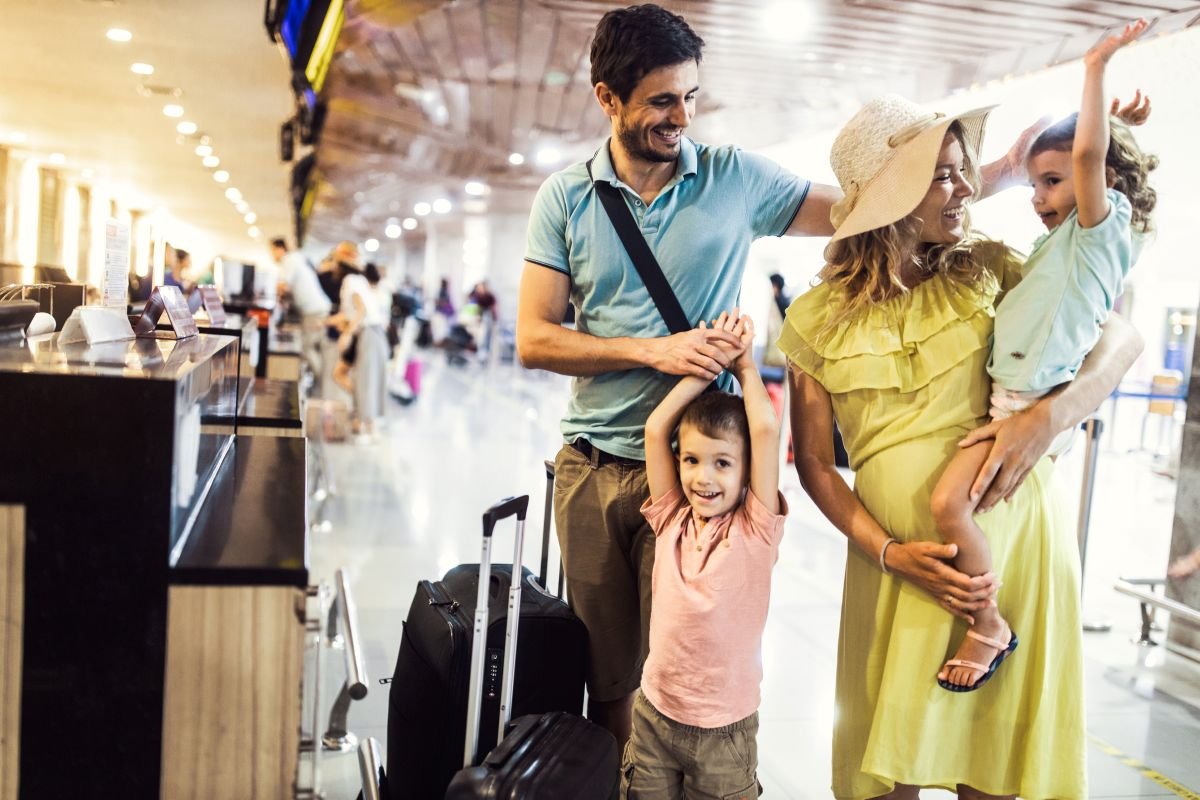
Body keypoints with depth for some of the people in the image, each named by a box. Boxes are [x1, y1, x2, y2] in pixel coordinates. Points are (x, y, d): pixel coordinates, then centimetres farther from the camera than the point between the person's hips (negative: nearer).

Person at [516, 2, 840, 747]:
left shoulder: (736, 178, 0)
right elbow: (534, 339, -2)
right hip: (591, 467, 2)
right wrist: (654, 351, -13)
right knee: (608, 674, 12)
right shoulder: (566, 197, 2)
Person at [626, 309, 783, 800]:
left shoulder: (755, 530, -11)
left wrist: (743, 364, -6)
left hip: (725, 727, -3)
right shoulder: (671, 520, -3)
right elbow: (656, 428, -9)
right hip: (655, 714, 3)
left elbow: (766, 429, -20)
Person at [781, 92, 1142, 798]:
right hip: (897, 558, 0)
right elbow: (813, 462, 0)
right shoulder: (818, 319, -3)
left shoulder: (988, 269, 0)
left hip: (1015, 533, 1)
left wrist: (1049, 415, -18)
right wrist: (888, 551, -12)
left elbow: (1122, 338, 0)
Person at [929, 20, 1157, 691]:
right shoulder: (1064, 244, 21)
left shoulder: (1102, 225, -6)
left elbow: (1090, 151, -23)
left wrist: (1097, 67, -19)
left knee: (951, 499, -22)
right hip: (1011, 400, 11)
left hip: (1035, 405, -11)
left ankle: (990, 626, -8)